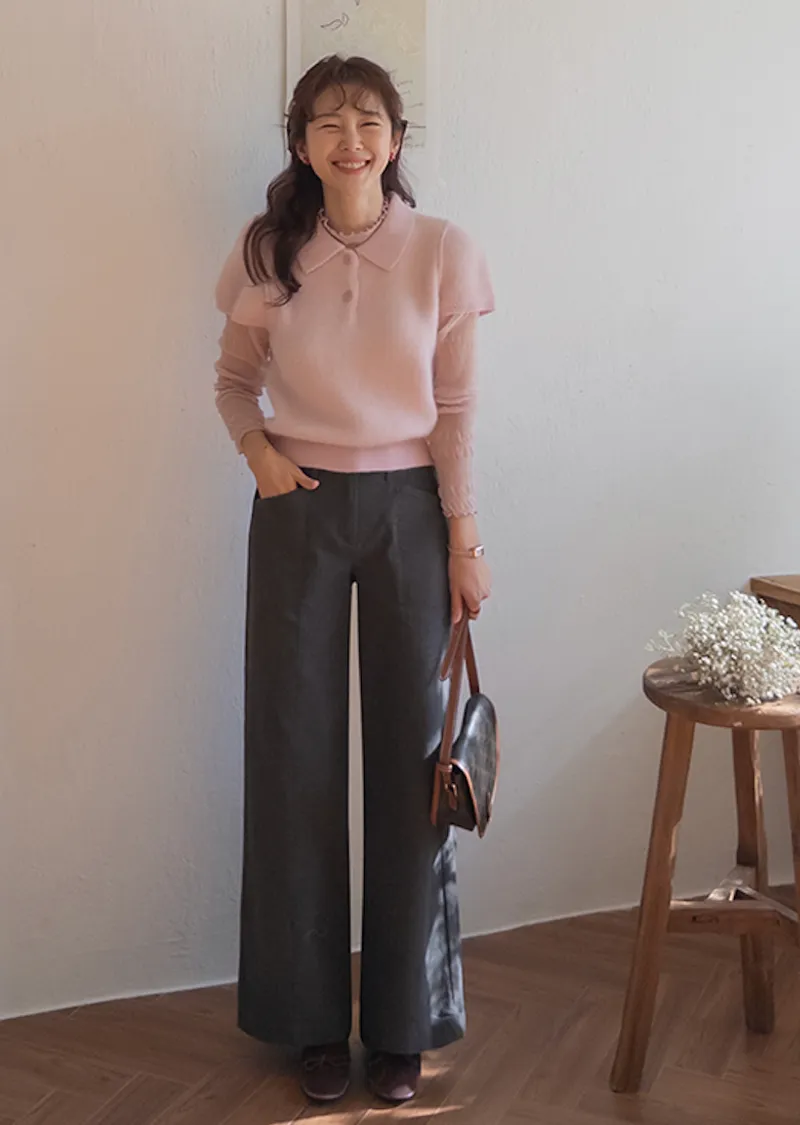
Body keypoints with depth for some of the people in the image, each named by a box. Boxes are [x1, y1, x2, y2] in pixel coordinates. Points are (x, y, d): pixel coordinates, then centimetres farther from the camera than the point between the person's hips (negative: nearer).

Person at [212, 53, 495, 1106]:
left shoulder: (442, 252, -2)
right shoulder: (268, 252, 1)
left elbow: (456, 410, -2)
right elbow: (233, 379, 12)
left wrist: (466, 541, -5)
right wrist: (256, 447, -8)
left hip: (408, 509, -1)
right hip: (299, 513, 1)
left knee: (411, 751, 3)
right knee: (297, 752, 5)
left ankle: (403, 1021, 19)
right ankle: (312, 1017, 21)